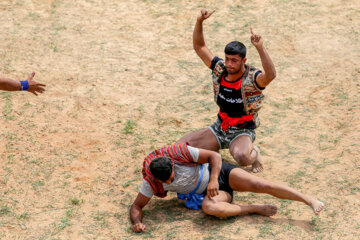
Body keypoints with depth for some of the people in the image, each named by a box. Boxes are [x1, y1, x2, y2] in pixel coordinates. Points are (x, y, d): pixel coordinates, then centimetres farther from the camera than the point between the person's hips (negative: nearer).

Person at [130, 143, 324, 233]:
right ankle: (256, 209, -19)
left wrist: (213, 179, -29)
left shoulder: (181, 153, -23)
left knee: (260, 185, -24)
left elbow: (214, 156, -15)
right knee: (209, 207, -36)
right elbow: (136, 206, -8)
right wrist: (137, 222, -30)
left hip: (219, 172, -2)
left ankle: (310, 200, -19)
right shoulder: (151, 182, -15)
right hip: (207, 192, 2)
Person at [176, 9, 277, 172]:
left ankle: (254, 153, -2)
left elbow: (270, 75, -44)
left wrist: (260, 48, -52)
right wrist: (199, 21, -13)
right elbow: (199, 46, 1)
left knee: (242, 157, -40)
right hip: (219, 127, 6)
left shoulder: (252, 78, -20)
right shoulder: (220, 69, -4)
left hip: (242, 133, -5)